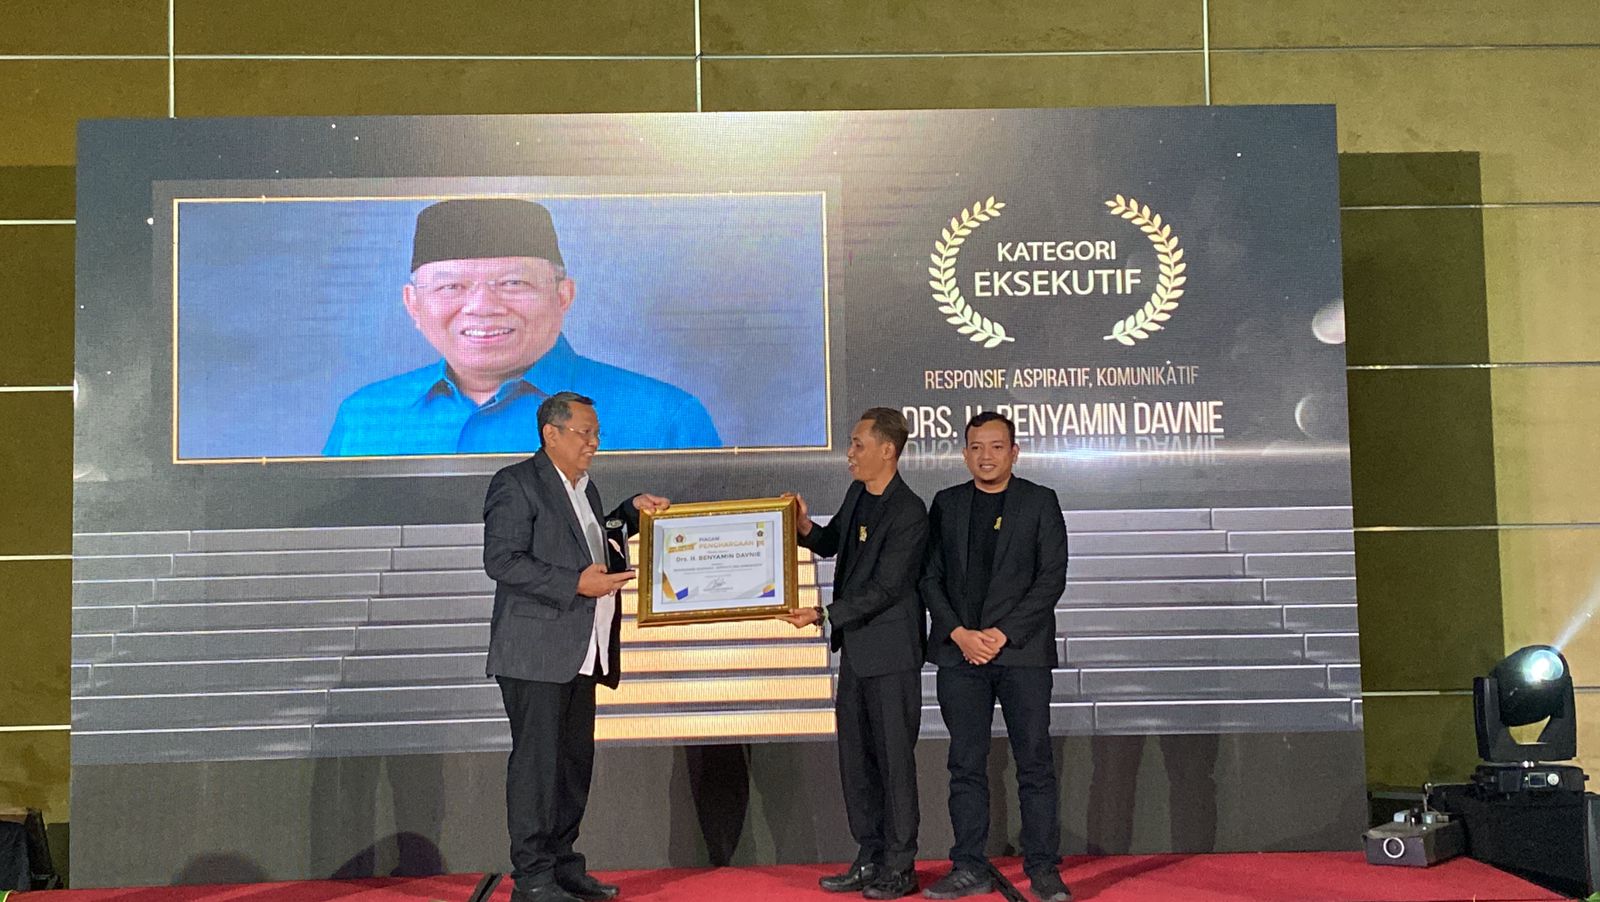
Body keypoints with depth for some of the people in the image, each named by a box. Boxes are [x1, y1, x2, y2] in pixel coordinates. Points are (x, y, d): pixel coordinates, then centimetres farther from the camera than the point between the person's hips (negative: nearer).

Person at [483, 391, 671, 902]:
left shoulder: (584, 487, 19)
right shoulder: (516, 483, -8)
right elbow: (501, 560, -17)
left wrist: (631, 512, 16)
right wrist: (576, 585, -21)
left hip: (580, 653, 9)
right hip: (536, 652, -9)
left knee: (575, 761, 13)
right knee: (536, 762, -4)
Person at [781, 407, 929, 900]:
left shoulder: (909, 512, -19)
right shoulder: (856, 494, 6)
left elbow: (885, 589, -20)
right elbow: (832, 543, 22)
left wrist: (824, 615, -21)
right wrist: (805, 527, 1)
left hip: (891, 651, -9)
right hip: (855, 648, 9)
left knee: (894, 757, 1)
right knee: (854, 758, 13)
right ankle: (870, 859, 24)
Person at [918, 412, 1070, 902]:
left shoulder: (1040, 502, 3)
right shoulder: (946, 504, 11)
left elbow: (1052, 577, -4)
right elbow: (931, 577, 8)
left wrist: (1002, 633, -11)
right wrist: (959, 633, -7)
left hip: (1022, 649, -2)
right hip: (959, 651, 3)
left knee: (1035, 763, 0)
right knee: (966, 765, 6)